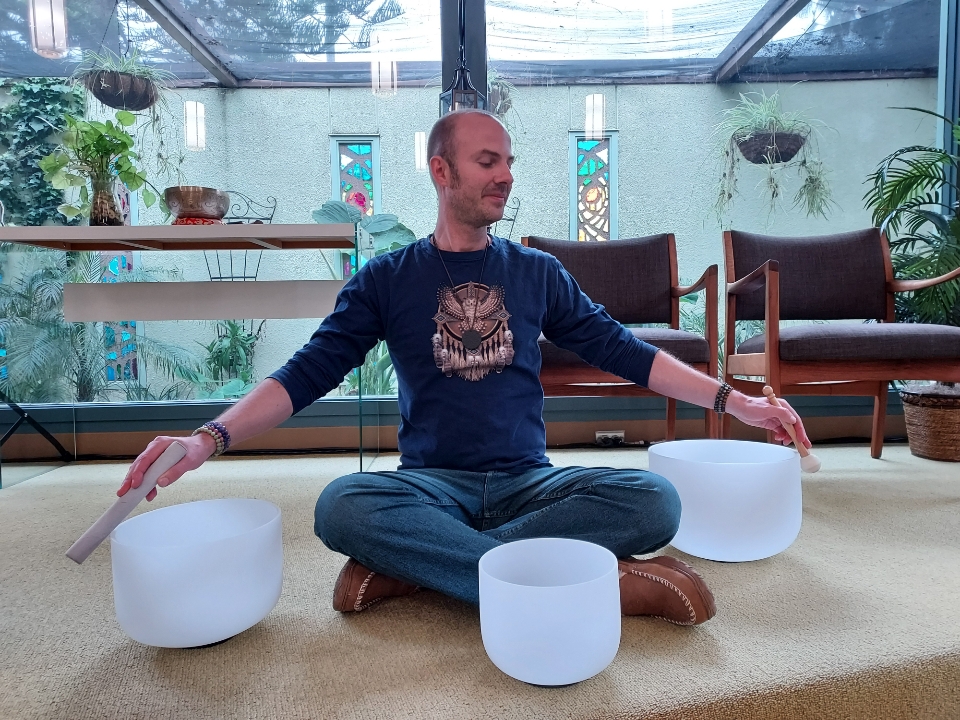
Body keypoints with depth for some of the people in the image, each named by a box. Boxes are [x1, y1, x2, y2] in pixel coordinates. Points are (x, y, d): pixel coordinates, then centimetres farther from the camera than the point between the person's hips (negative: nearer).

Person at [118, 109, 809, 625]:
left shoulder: (538, 272, 10)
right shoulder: (386, 279, 5)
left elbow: (622, 351, 10)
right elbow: (307, 374, 0)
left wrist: (735, 400, 3)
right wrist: (211, 437, -15)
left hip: (529, 482, 2)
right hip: (432, 484, -1)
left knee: (654, 499, -26)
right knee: (342, 504, -33)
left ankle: (412, 566, -24)